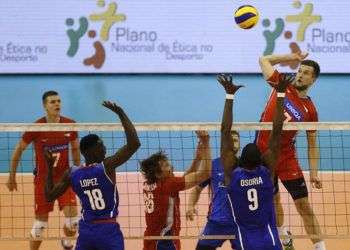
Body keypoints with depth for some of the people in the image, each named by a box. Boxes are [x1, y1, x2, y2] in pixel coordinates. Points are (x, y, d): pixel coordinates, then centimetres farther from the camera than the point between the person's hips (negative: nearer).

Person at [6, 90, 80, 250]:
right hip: (43, 179, -2)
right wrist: (12, 177, 2)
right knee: (40, 223, 1)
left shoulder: (70, 125, -6)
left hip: (64, 177, 2)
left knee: (73, 217, -8)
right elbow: (18, 150, -1)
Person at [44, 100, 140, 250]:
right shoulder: (106, 166, -12)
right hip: (108, 230, -5)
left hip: (85, 231, 5)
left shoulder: (72, 174, 1)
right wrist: (120, 114, -13)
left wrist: (50, 167, 18)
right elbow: (134, 144, -17)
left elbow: (49, 196, 11)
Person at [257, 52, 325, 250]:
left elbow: (313, 144, 0)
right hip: (262, 153, 2)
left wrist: (314, 172, -9)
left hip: (287, 157, -2)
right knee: (273, 199, 17)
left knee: (304, 204, -5)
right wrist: (292, 57, 6)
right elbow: (264, 60, 9)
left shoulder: (310, 110, -4)